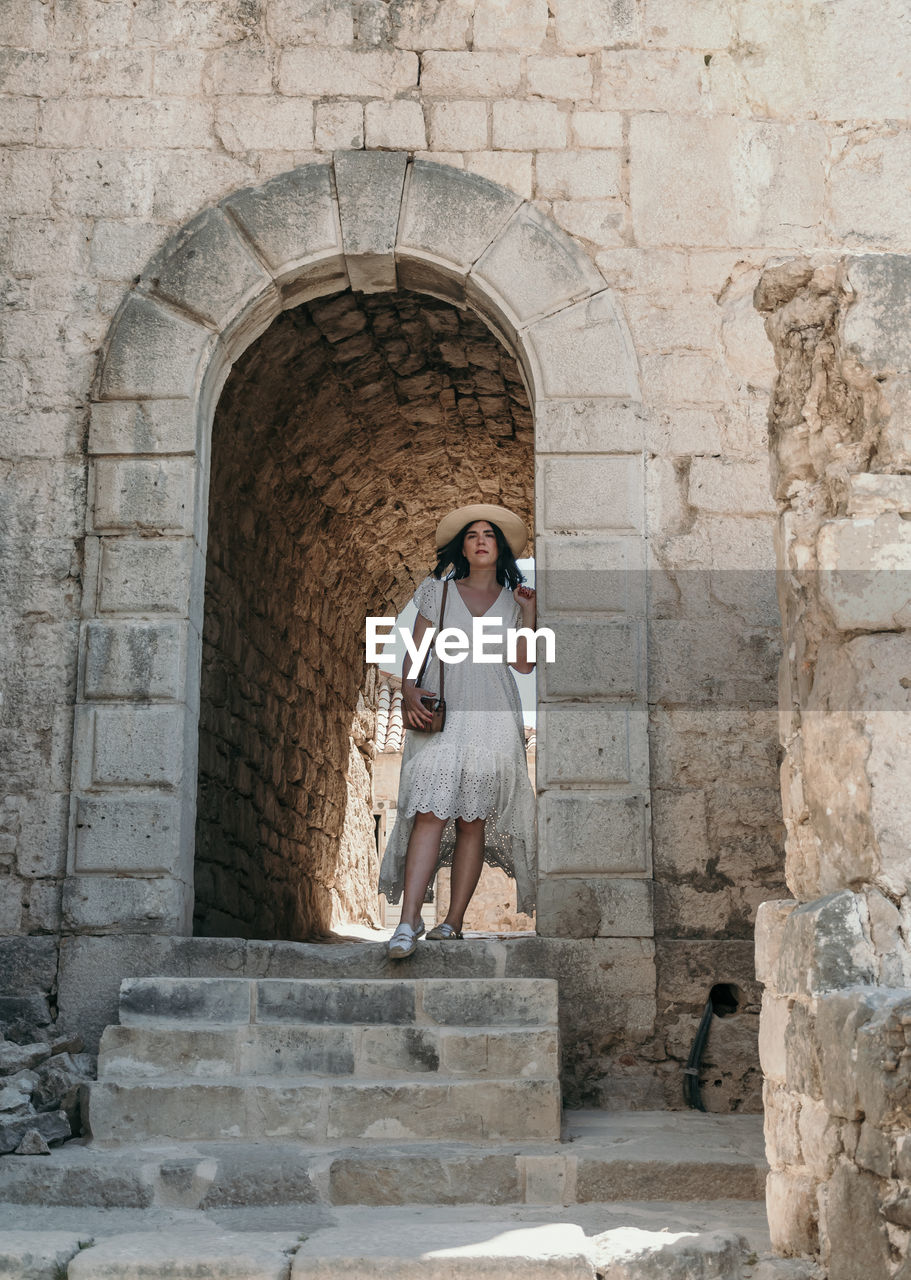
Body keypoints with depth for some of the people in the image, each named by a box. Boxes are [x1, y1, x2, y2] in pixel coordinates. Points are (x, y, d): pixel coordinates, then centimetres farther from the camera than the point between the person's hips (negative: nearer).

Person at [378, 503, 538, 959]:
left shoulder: (512, 599, 16)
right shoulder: (437, 590, 13)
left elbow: (524, 663, 11)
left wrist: (528, 614, 1)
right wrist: (409, 691, -8)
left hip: (491, 717, 2)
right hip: (440, 712, -2)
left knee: (474, 819, -2)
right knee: (431, 813, -15)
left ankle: (453, 921, 4)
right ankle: (409, 922, -20)